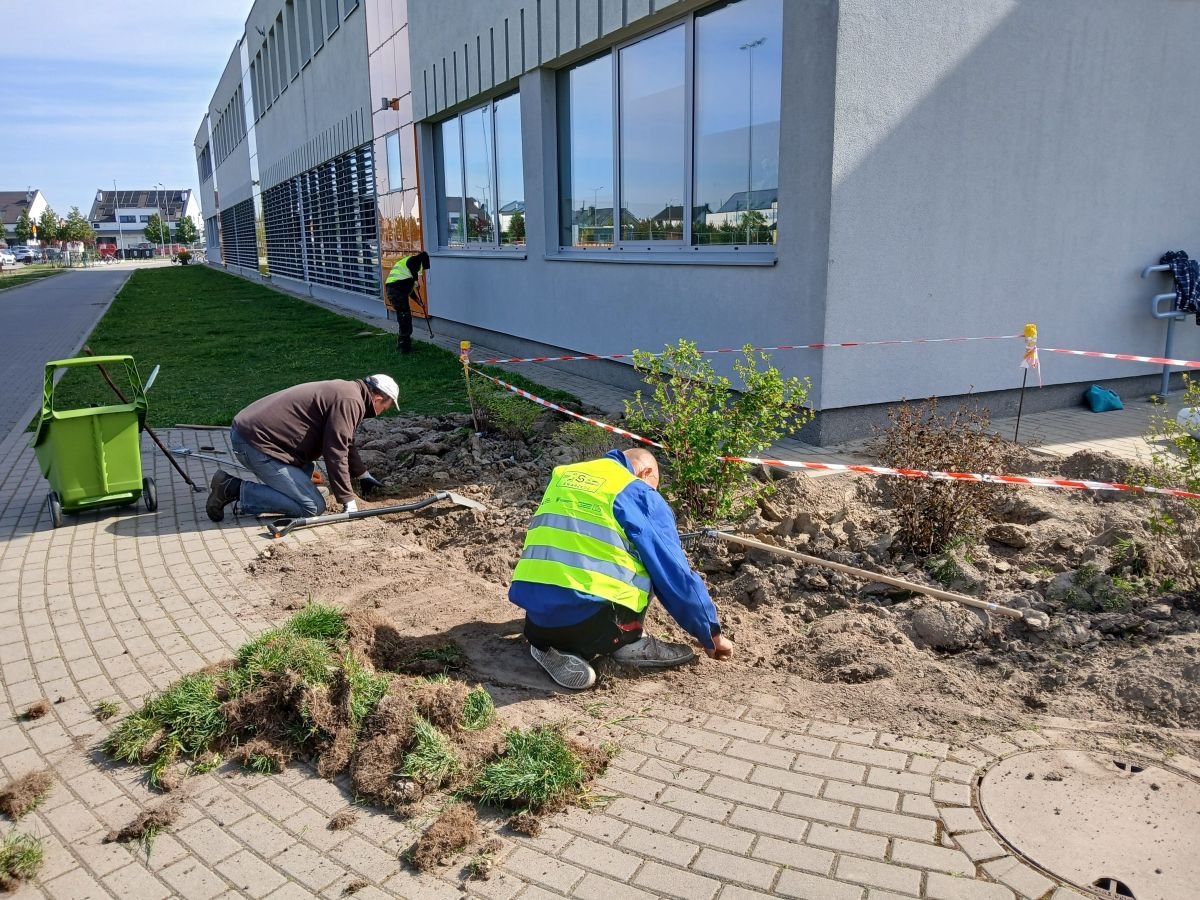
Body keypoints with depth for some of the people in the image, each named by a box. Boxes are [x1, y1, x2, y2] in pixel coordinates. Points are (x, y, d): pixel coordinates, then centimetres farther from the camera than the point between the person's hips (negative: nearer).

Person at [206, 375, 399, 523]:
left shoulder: (345, 391, 19)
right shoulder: (351, 401, -13)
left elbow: (343, 442, 33)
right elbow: (335, 453, -16)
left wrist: (362, 474, 38)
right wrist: (348, 500, -9)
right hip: (255, 443, -10)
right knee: (313, 507, -8)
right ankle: (234, 489, -7)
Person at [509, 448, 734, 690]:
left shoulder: (563, 475, 22)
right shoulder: (641, 495, 5)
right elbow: (676, 575, 7)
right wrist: (711, 635, 19)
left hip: (536, 619, 5)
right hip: (589, 617, -5)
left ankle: (554, 647, 9)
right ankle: (629, 644, 11)